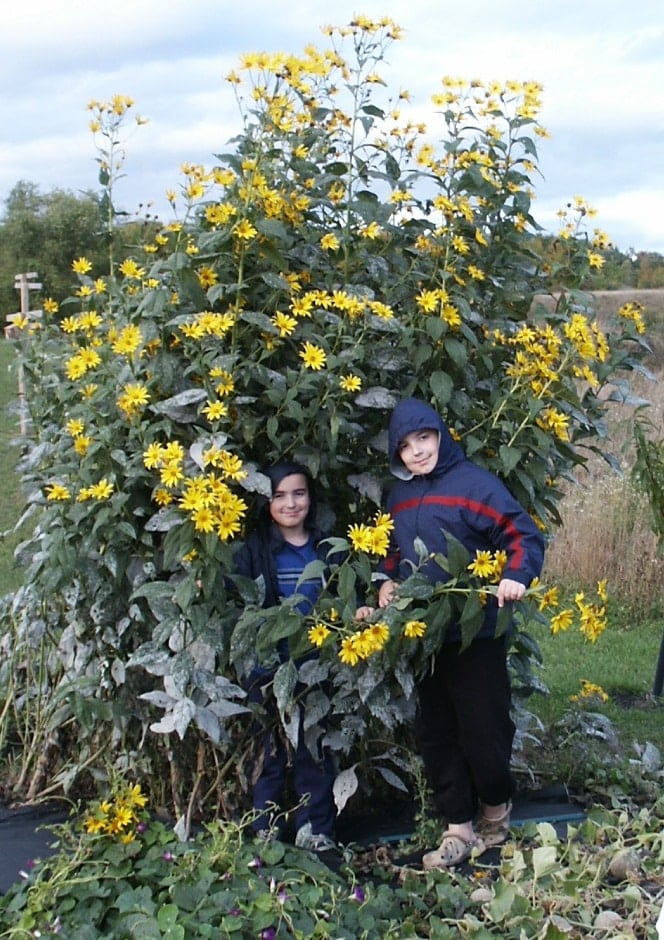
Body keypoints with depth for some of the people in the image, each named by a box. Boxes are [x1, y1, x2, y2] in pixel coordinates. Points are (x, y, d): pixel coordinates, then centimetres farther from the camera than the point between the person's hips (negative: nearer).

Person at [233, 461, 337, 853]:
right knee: (271, 751, 5)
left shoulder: (327, 548, 7)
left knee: (316, 752, 7)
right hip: (270, 669, -2)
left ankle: (317, 833, 18)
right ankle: (266, 835, 16)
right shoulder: (255, 550, 0)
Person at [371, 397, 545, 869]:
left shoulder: (474, 482, -11)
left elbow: (525, 535, -13)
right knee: (435, 736, 10)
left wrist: (516, 576, -30)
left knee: (483, 732, 0)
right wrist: (387, 580, 5)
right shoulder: (400, 495, 10)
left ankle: (496, 812, 27)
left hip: (477, 635, -6)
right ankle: (459, 830, 22)